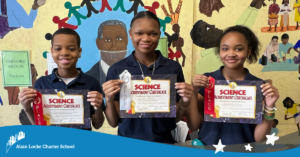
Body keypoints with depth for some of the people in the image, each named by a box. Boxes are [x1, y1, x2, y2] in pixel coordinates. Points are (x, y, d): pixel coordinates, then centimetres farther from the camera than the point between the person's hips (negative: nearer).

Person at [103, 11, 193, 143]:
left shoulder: (173, 68, -1)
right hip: (127, 141, 0)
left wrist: (184, 102, -12)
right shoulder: (116, 69, -3)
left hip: (163, 141, 1)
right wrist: (109, 99, -15)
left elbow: (175, 118, 5)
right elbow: (113, 122, 2)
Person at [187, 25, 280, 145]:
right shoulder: (205, 81, -1)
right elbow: (193, 126, -2)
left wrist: (269, 108, -15)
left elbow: (259, 138, -2)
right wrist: (194, 93, -12)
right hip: (207, 149, 0)